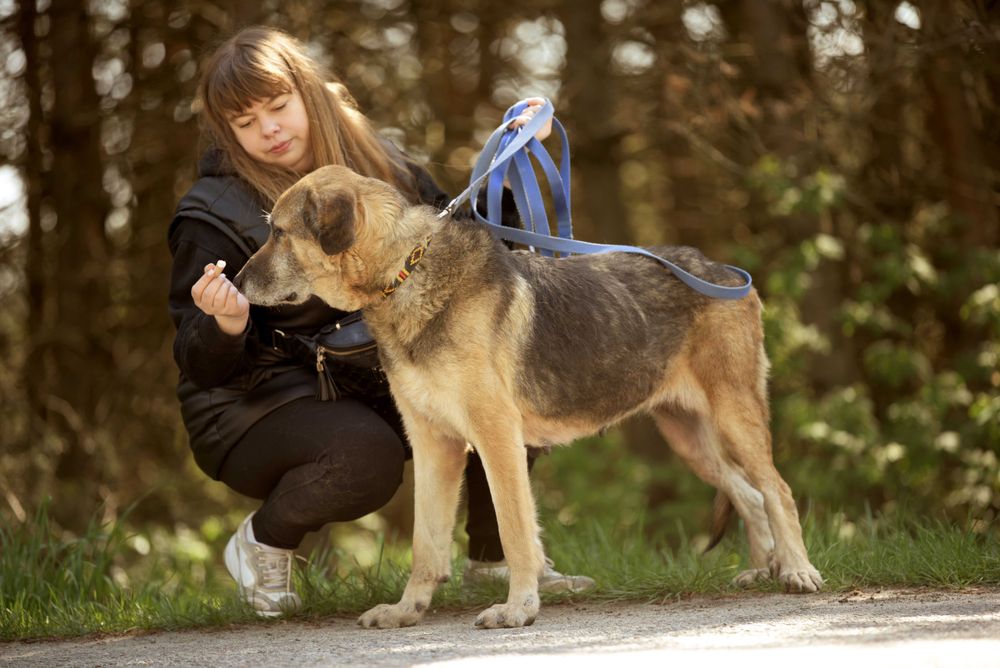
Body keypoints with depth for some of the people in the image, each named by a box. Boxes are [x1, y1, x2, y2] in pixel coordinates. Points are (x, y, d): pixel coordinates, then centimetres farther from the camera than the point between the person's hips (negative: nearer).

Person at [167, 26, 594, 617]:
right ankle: (262, 543, -5)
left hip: (379, 387, 6)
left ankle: (495, 555, 3)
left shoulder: (378, 165, 5)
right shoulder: (214, 215, -10)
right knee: (365, 456, -37)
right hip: (261, 401, -5)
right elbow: (205, 369, -11)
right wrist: (228, 324, -34)